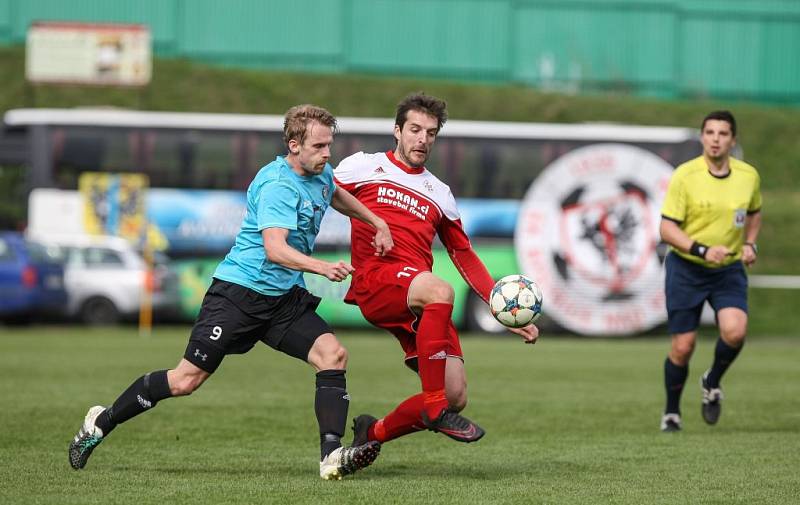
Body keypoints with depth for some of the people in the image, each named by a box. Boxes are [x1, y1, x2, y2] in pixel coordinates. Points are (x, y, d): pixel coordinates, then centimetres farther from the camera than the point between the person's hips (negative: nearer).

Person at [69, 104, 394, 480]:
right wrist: (321, 267, -46)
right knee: (187, 379, -5)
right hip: (239, 291, -8)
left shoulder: (321, 174, 8)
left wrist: (378, 223, 28)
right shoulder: (277, 186, -20)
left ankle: (332, 455, -20)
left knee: (332, 354, -16)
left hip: (286, 299, 8)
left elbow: (337, 196, 35)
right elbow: (275, 248, -33)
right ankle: (103, 421, 14)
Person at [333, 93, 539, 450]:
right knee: (439, 290, -39)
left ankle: (372, 434, 15)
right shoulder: (364, 167, 14)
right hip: (374, 280, -5)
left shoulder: (439, 194, 25)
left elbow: (465, 258, 26)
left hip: (418, 305, 5)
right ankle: (434, 408, -33)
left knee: (455, 398, -10)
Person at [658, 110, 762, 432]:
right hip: (685, 269, -2)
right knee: (683, 347, -2)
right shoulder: (685, 175, -13)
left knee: (735, 331, -22)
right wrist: (702, 250, -24)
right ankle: (671, 413, 23)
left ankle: (712, 383, 9)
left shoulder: (748, 176, -2)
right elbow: (667, 228, -12)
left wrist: (750, 244, 1)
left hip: (729, 269, 2)